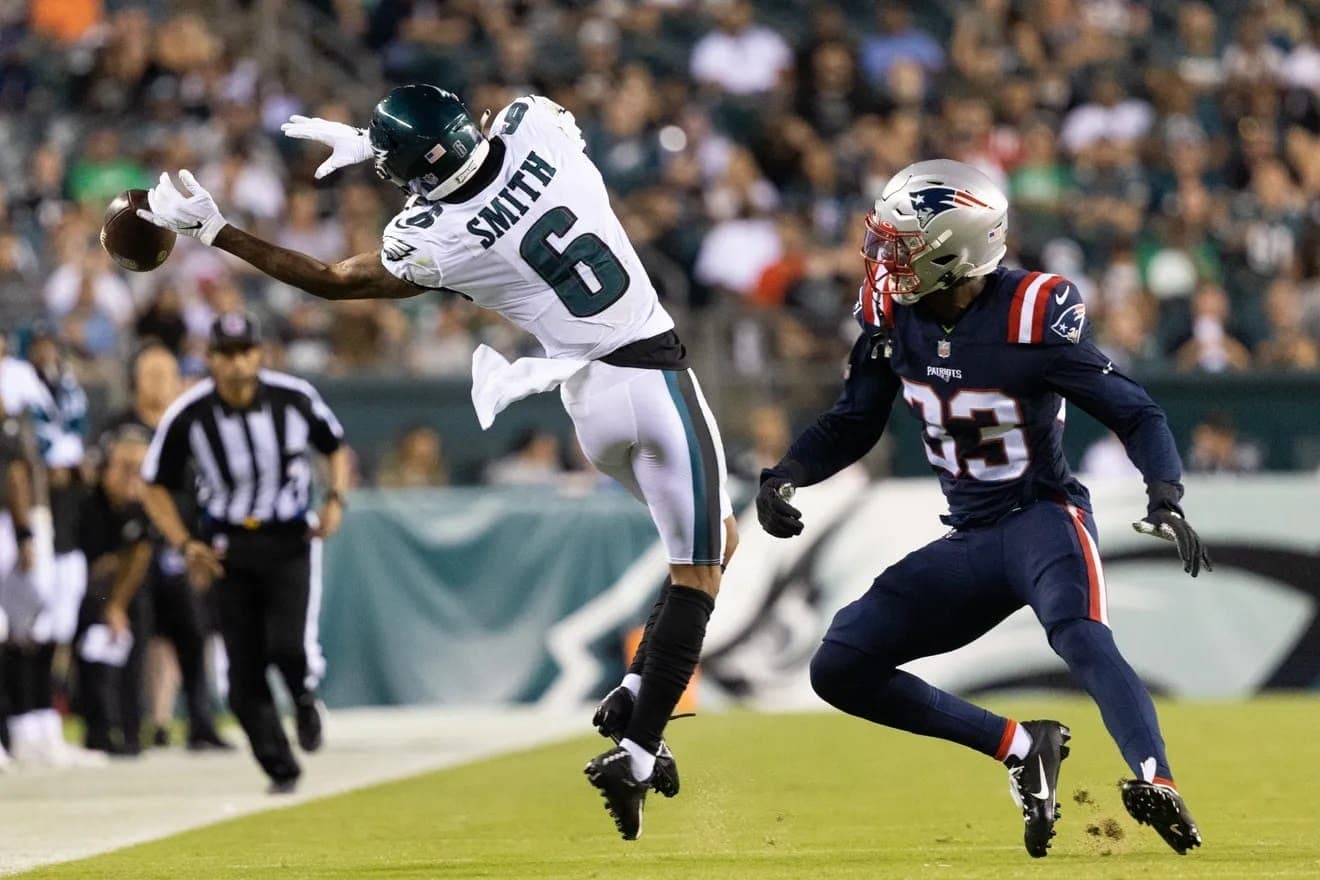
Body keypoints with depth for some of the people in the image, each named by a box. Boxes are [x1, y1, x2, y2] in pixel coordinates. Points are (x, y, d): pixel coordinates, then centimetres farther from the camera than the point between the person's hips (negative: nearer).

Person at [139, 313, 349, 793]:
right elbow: (155, 487, 0)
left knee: (289, 646, -21)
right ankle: (281, 769, 15)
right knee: (244, 671, -2)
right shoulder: (187, 415, -12)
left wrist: (336, 499, -8)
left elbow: (337, 447, 9)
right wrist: (185, 545, -11)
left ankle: (305, 700, 14)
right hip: (228, 548, 1)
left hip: (291, 541, -1)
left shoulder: (295, 397, -10)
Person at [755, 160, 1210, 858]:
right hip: (968, 544, 7)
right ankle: (1019, 748, 0)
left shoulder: (1035, 316, -19)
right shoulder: (893, 314, -3)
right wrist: (784, 477, -6)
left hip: (1043, 517, -7)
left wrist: (1166, 498, -32)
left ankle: (1157, 786, -52)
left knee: (1078, 635, -38)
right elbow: (852, 424, 11)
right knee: (840, 670, -2)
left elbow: (1135, 414, -14)